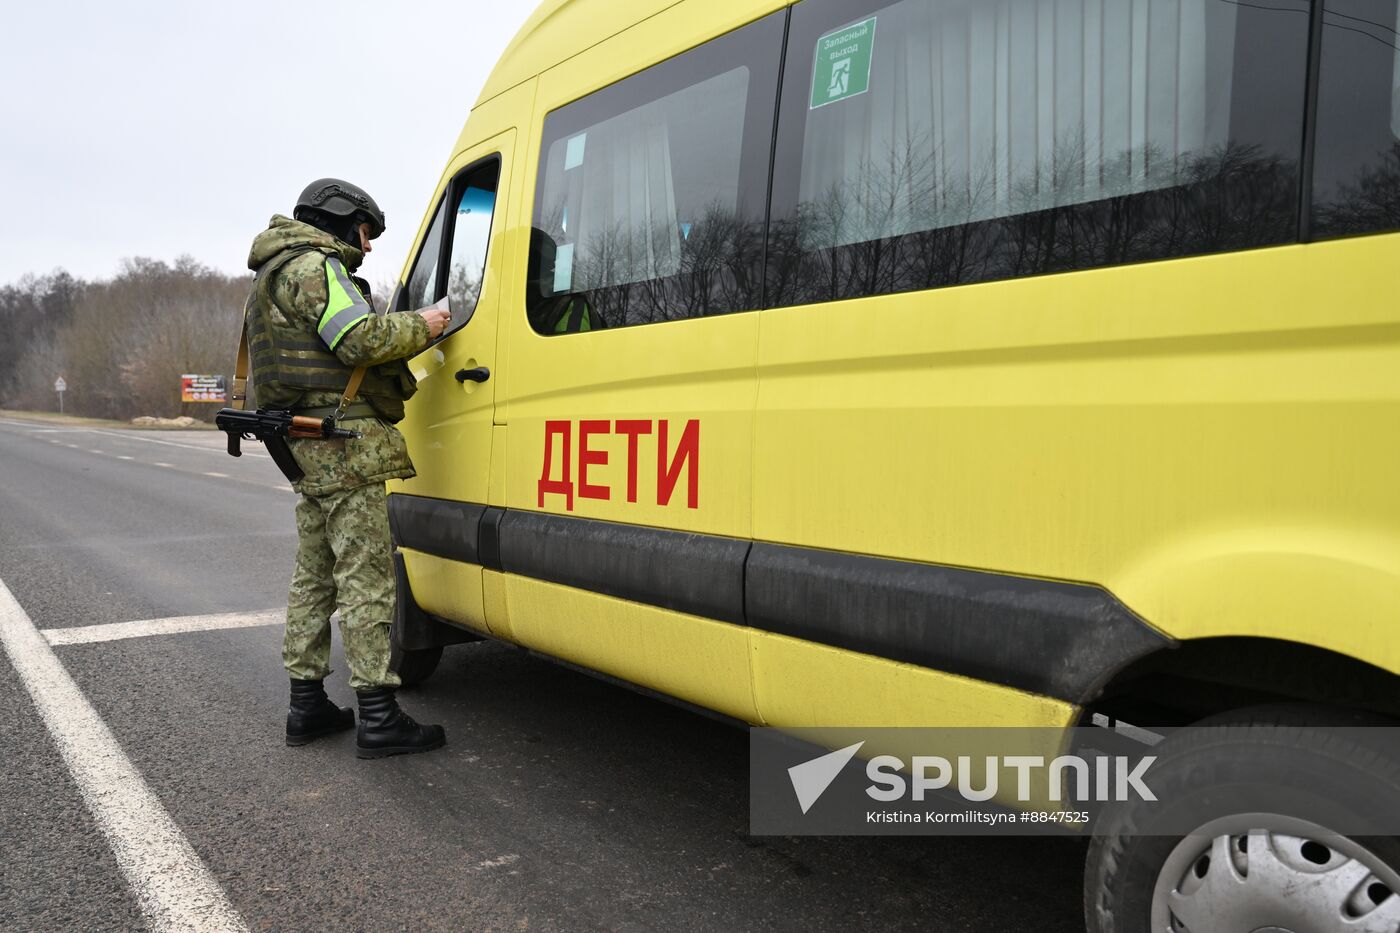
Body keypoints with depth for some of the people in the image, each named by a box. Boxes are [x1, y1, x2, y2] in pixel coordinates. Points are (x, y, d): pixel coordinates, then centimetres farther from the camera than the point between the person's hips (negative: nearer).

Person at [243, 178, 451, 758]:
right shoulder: (314, 266, -7)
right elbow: (361, 340, -20)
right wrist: (421, 326, -6)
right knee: (366, 576, -11)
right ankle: (378, 718, -9)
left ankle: (307, 706, 19)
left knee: (316, 576, 13)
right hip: (343, 438, -11)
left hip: (309, 447, 11)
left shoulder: (283, 273, 27)